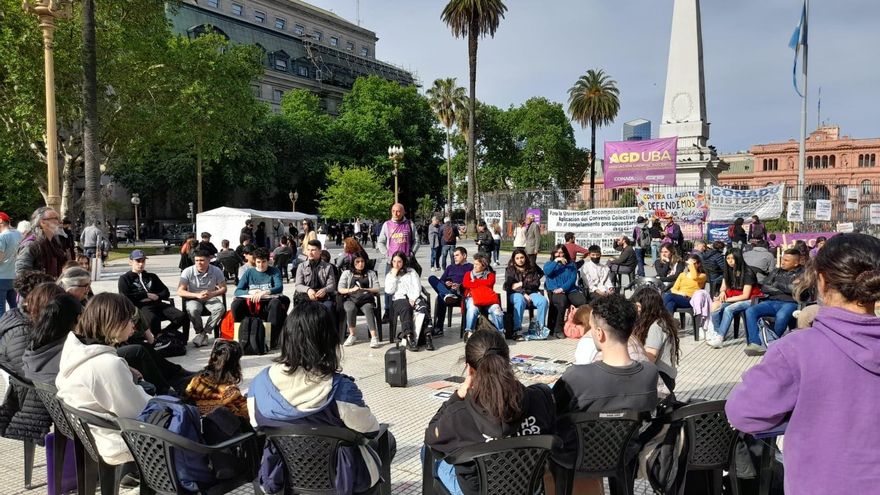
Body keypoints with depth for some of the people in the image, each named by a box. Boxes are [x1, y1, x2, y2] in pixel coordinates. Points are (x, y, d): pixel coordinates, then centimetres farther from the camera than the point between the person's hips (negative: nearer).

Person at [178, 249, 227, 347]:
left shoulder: (216, 271, -7)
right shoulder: (188, 272, -11)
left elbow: (223, 288, -2)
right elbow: (180, 292, -13)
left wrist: (212, 294, -24)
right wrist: (197, 295, -27)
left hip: (210, 299, 2)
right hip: (193, 299, -1)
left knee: (220, 308, -30)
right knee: (193, 309, -36)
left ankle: (203, 333, -20)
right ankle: (200, 332, -12)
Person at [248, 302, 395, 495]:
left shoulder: (260, 382, -18)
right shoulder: (341, 389, -30)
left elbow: (258, 428, 0)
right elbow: (371, 431, -14)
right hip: (338, 478, -4)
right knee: (386, 439, 27)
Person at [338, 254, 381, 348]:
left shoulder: (371, 273, 21)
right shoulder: (347, 273, 19)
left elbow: (377, 289, 8)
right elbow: (340, 289, 7)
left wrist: (364, 289, -10)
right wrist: (351, 289, -13)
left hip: (366, 299, 0)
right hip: (350, 299, 0)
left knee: (368, 309, -36)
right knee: (351, 308, -36)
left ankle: (374, 337, -43)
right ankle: (352, 335, -20)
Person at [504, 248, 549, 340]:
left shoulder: (532, 269, 17)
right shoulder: (510, 270, 10)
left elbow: (536, 284, 7)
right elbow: (509, 286, -2)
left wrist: (522, 284, -7)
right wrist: (523, 293, -15)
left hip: (531, 293, 3)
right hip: (516, 294, -3)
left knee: (543, 301, -29)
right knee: (520, 301, -39)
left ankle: (540, 326, -19)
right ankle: (517, 330, -39)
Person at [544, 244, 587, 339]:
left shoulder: (571, 264, 18)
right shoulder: (549, 264, 16)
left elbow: (573, 279, 3)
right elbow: (546, 272, -8)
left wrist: (562, 288, -12)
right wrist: (556, 261, -12)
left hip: (569, 290, 2)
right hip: (554, 291, -2)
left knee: (583, 301, -28)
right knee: (562, 301, -37)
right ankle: (558, 330, -28)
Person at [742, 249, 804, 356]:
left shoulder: (802, 273, 7)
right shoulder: (776, 271, 22)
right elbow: (764, 288, 12)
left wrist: (778, 285, -1)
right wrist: (784, 290, 0)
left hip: (789, 303, -5)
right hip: (772, 302, 5)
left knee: (781, 316, -40)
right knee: (750, 311, -23)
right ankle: (755, 343, -31)